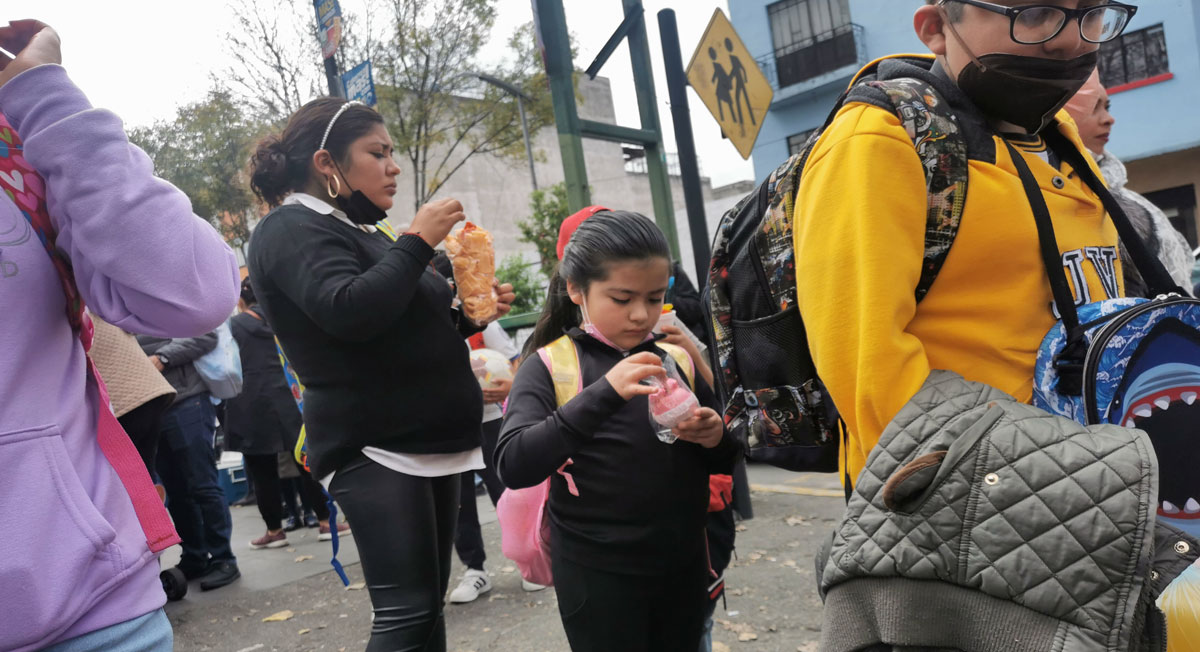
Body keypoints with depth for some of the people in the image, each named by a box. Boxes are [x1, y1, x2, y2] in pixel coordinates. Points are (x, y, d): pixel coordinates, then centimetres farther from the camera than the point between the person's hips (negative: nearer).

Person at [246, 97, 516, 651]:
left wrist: (469, 315, 11)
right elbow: (349, 312, -26)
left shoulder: (354, 230, 20)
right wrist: (418, 241, -17)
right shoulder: (291, 230, -8)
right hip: (375, 450, -9)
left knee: (427, 605, 12)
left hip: (427, 443, 9)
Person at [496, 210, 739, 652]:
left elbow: (724, 464, 13)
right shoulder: (550, 367, -9)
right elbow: (513, 466, -23)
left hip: (684, 566, 5)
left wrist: (716, 439, -11)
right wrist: (602, 394, -33)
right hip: (599, 576, -4)